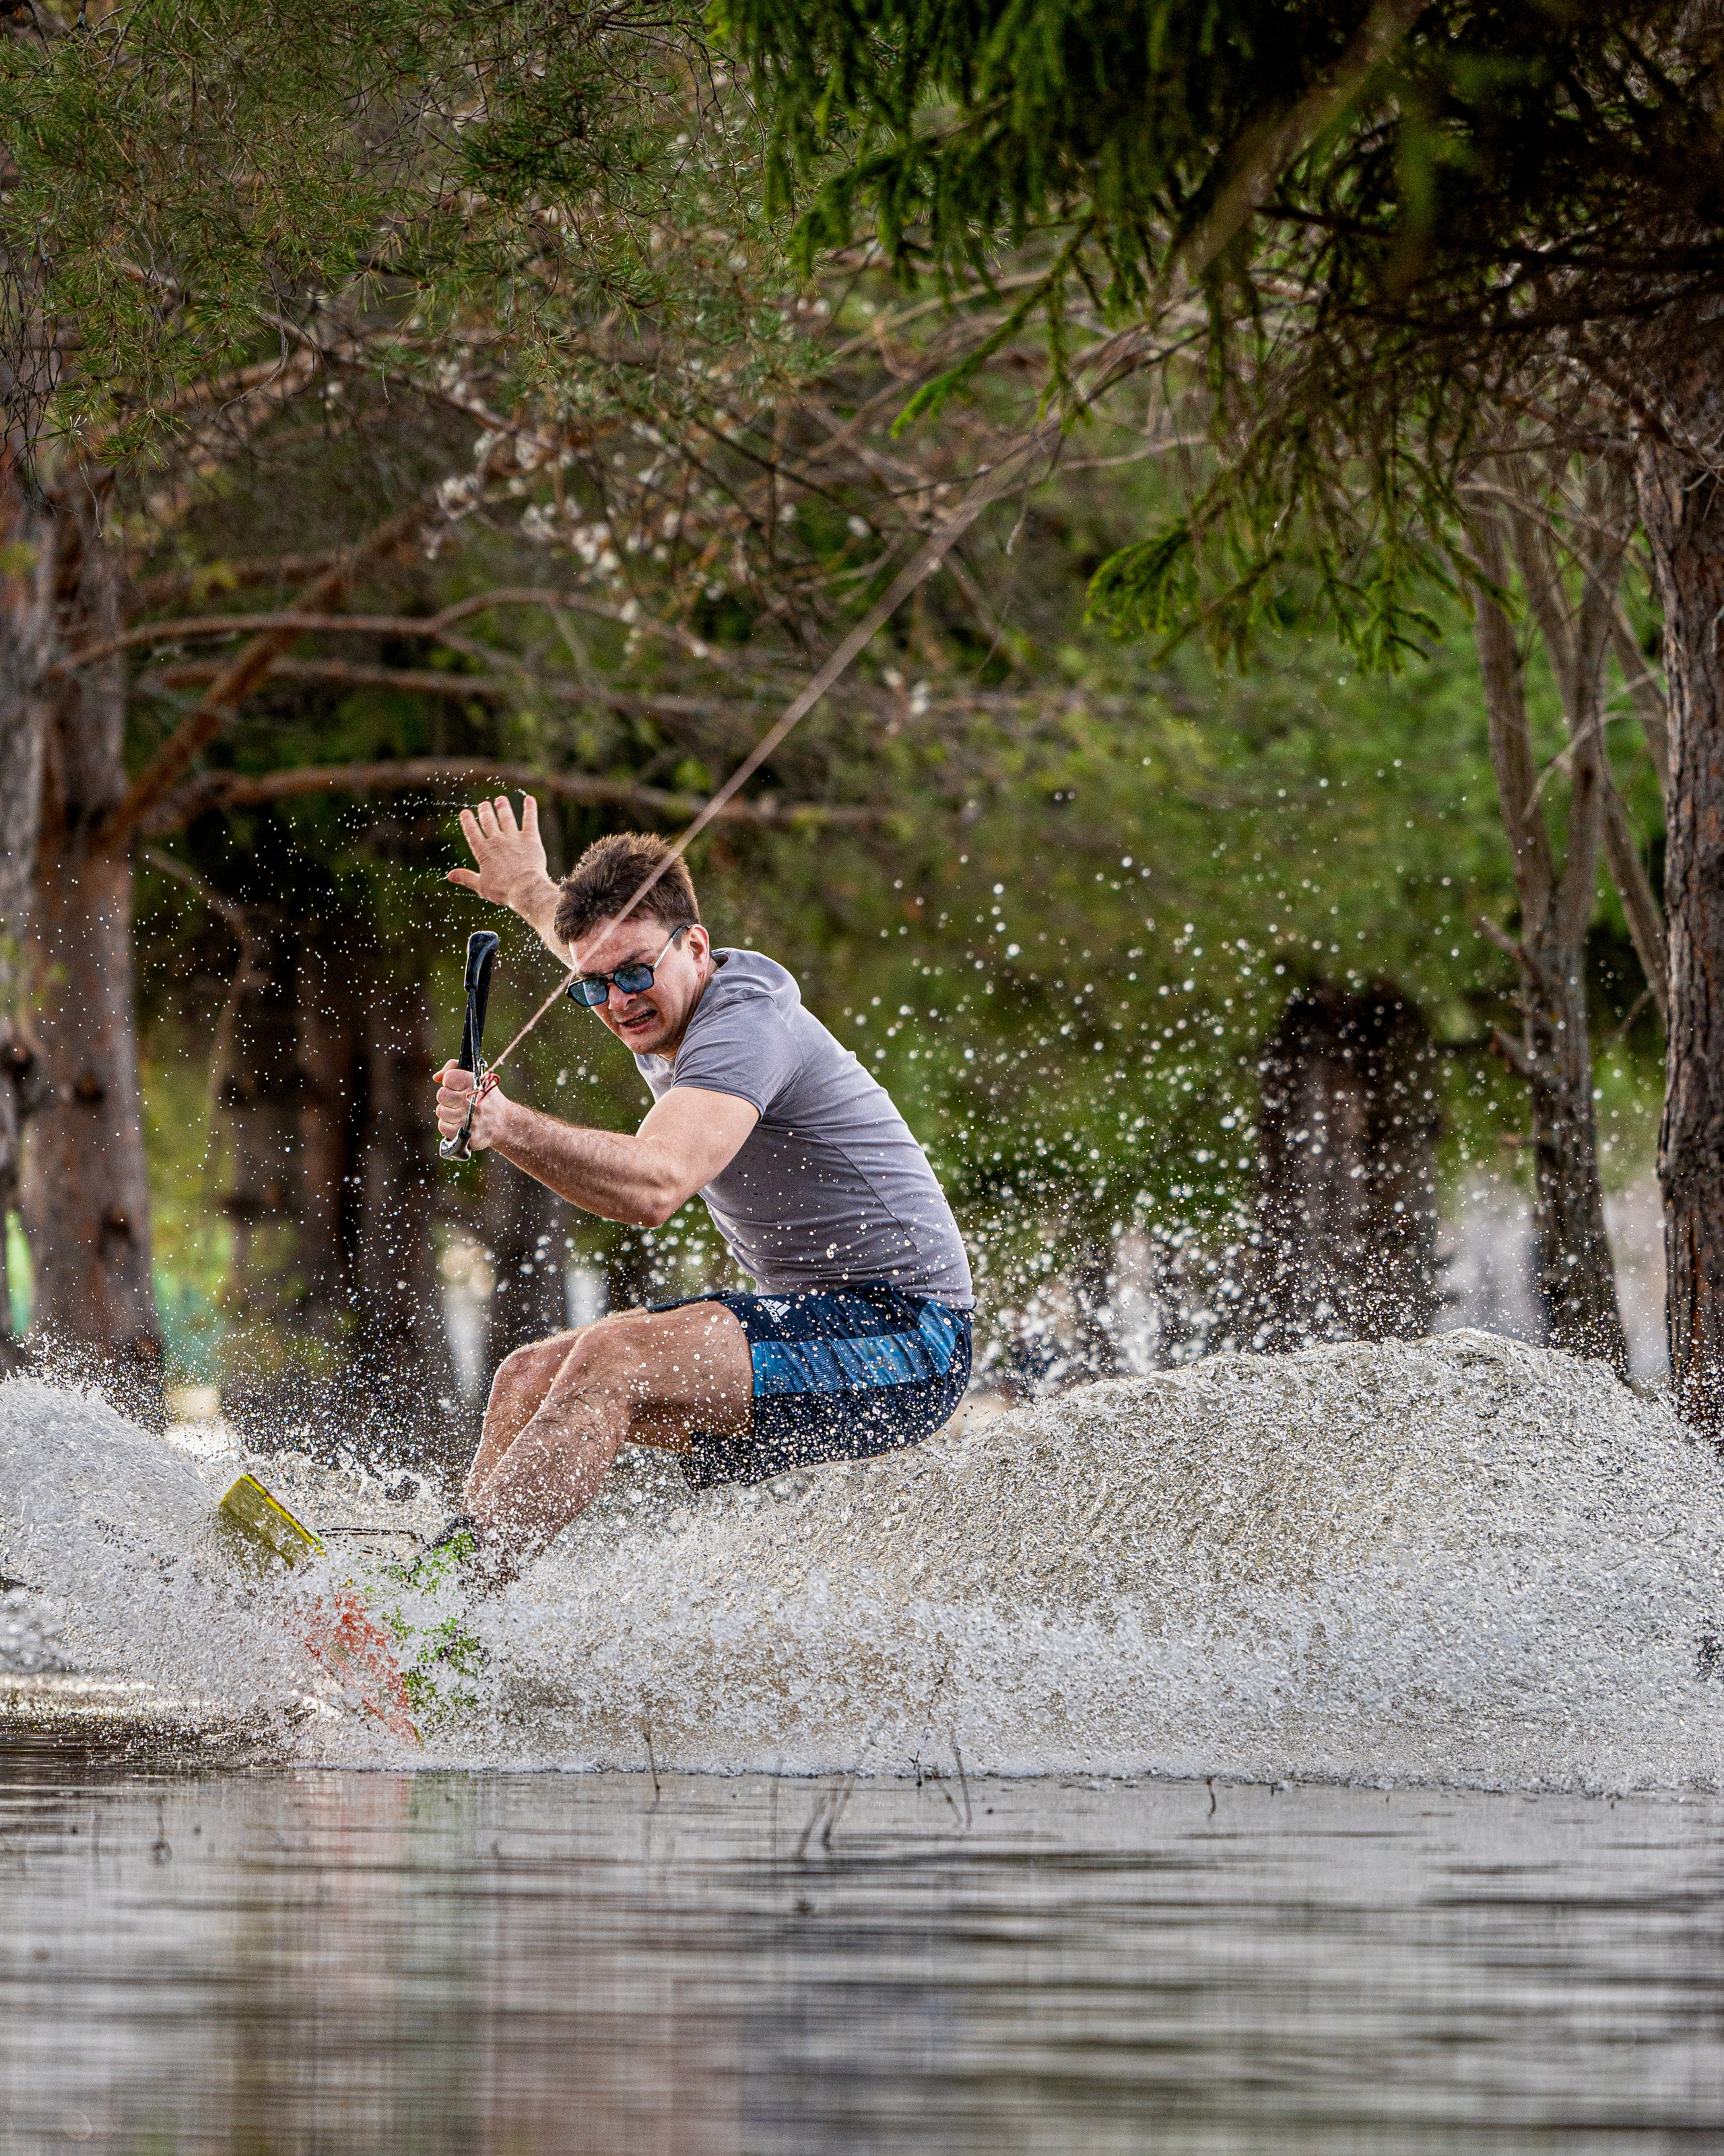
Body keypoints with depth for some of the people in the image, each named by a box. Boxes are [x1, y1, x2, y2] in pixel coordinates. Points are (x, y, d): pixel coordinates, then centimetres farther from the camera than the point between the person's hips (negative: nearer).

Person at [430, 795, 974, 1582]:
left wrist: (507, 1127, -48)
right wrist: (531, 892, 54)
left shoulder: (745, 1022, -20)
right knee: (534, 1377, 5)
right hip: (809, 1325, 11)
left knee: (613, 1359, -27)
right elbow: (597, 951, 38)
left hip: (903, 1340, -11)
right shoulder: (666, 1006, 9)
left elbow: (654, 1187, -38)